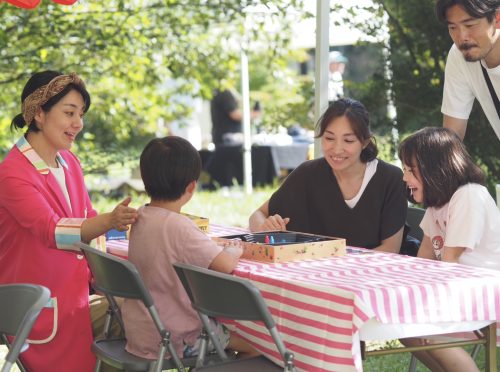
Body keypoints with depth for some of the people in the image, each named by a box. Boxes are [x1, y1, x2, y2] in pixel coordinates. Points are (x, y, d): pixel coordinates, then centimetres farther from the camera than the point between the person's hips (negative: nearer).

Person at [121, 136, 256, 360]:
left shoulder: (140, 218, 0)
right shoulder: (178, 226, -25)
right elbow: (225, 265, -29)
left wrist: (214, 244, 4)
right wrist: (238, 250, -8)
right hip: (173, 340, -8)